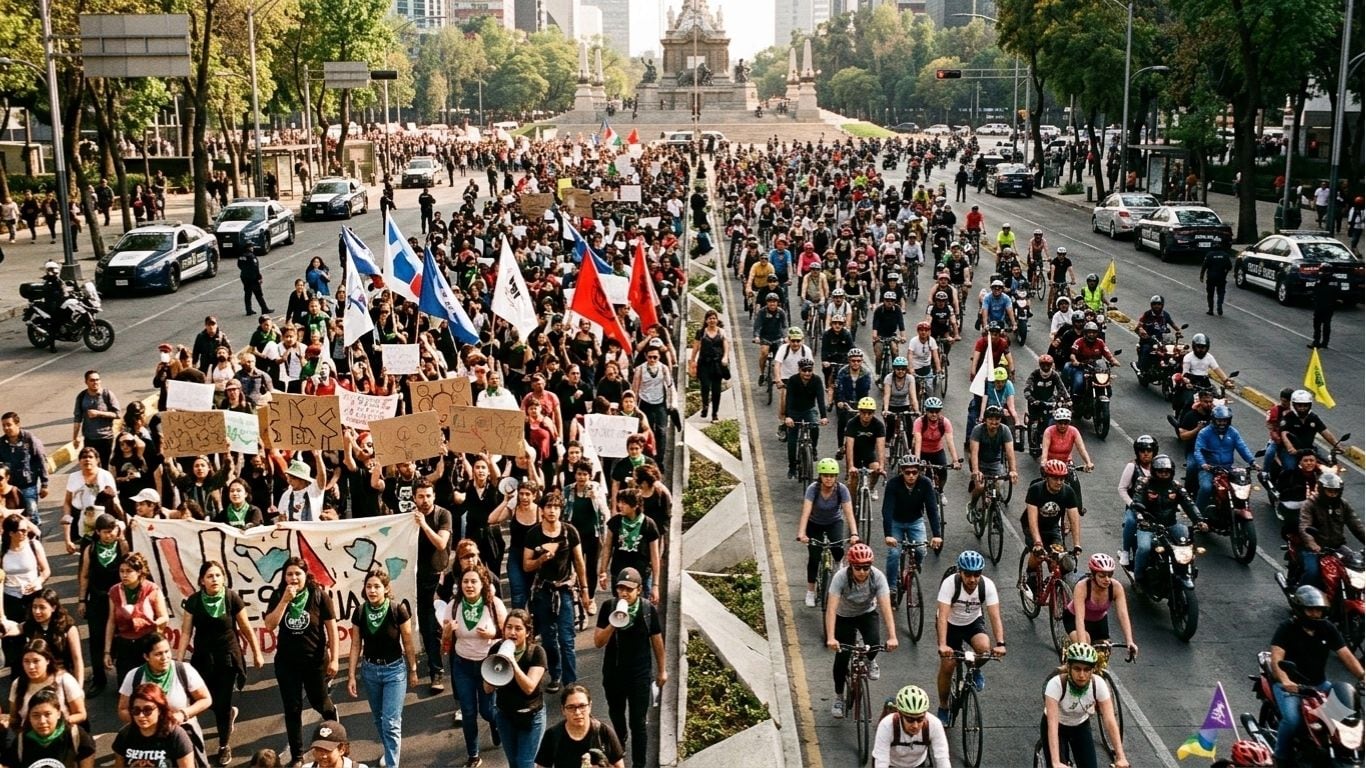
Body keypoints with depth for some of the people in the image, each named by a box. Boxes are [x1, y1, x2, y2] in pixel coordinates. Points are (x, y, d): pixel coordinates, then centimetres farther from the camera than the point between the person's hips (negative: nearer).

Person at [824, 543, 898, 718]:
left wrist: (892, 637, -46)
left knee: (873, 644, -27)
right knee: (841, 658, -6)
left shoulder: (878, 577, -28)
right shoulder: (841, 577, -32)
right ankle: (839, 698, 18)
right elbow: (831, 608, -38)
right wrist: (830, 638, -49)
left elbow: (886, 607, -35)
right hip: (845, 616, 0)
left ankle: (871, 661, 10)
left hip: (867, 613, 0)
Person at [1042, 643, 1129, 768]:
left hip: (1081, 726, 3)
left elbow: (1110, 721, -28)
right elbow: (1052, 724, -41)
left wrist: (1120, 757, -36)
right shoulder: (1056, 684, -35)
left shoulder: (1099, 684, -27)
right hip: (1057, 727, -3)